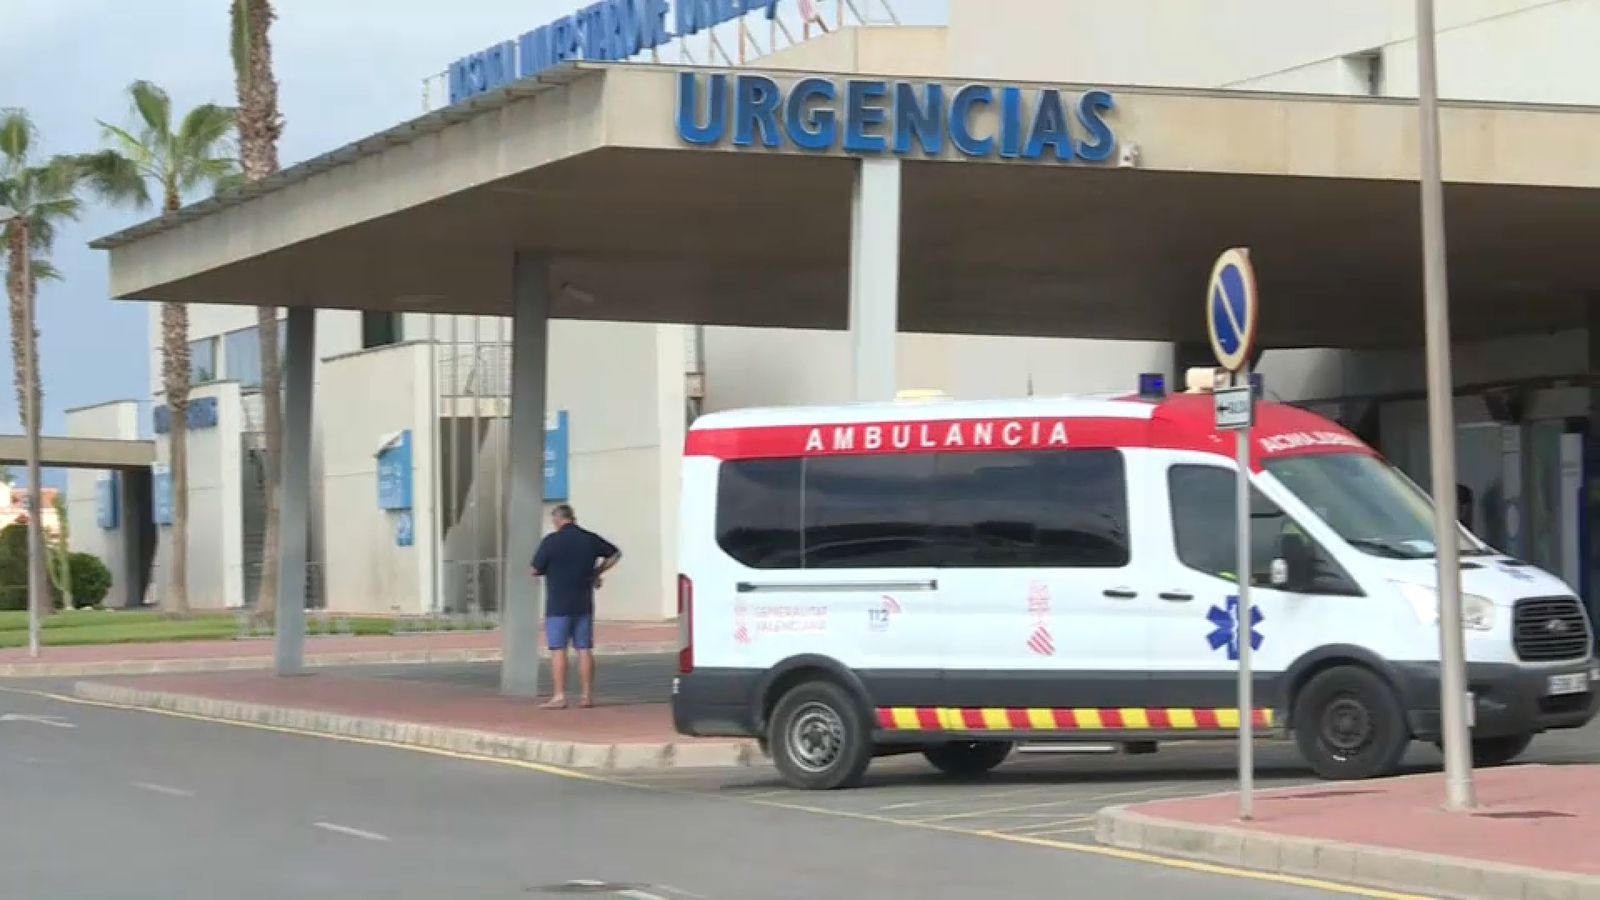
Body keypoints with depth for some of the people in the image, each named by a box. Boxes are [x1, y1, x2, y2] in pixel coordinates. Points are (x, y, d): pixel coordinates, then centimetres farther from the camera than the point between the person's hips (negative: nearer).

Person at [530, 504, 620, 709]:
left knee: (558, 649, -2)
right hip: (584, 603, 5)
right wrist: (596, 572, 18)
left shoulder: (551, 541, -10)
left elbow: (535, 570, -7)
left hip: (558, 604, -5)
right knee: (584, 649, 8)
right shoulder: (590, 539, 5)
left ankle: (559, 696, -6)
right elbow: (615, 554, 17)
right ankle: (587, 694, 9)